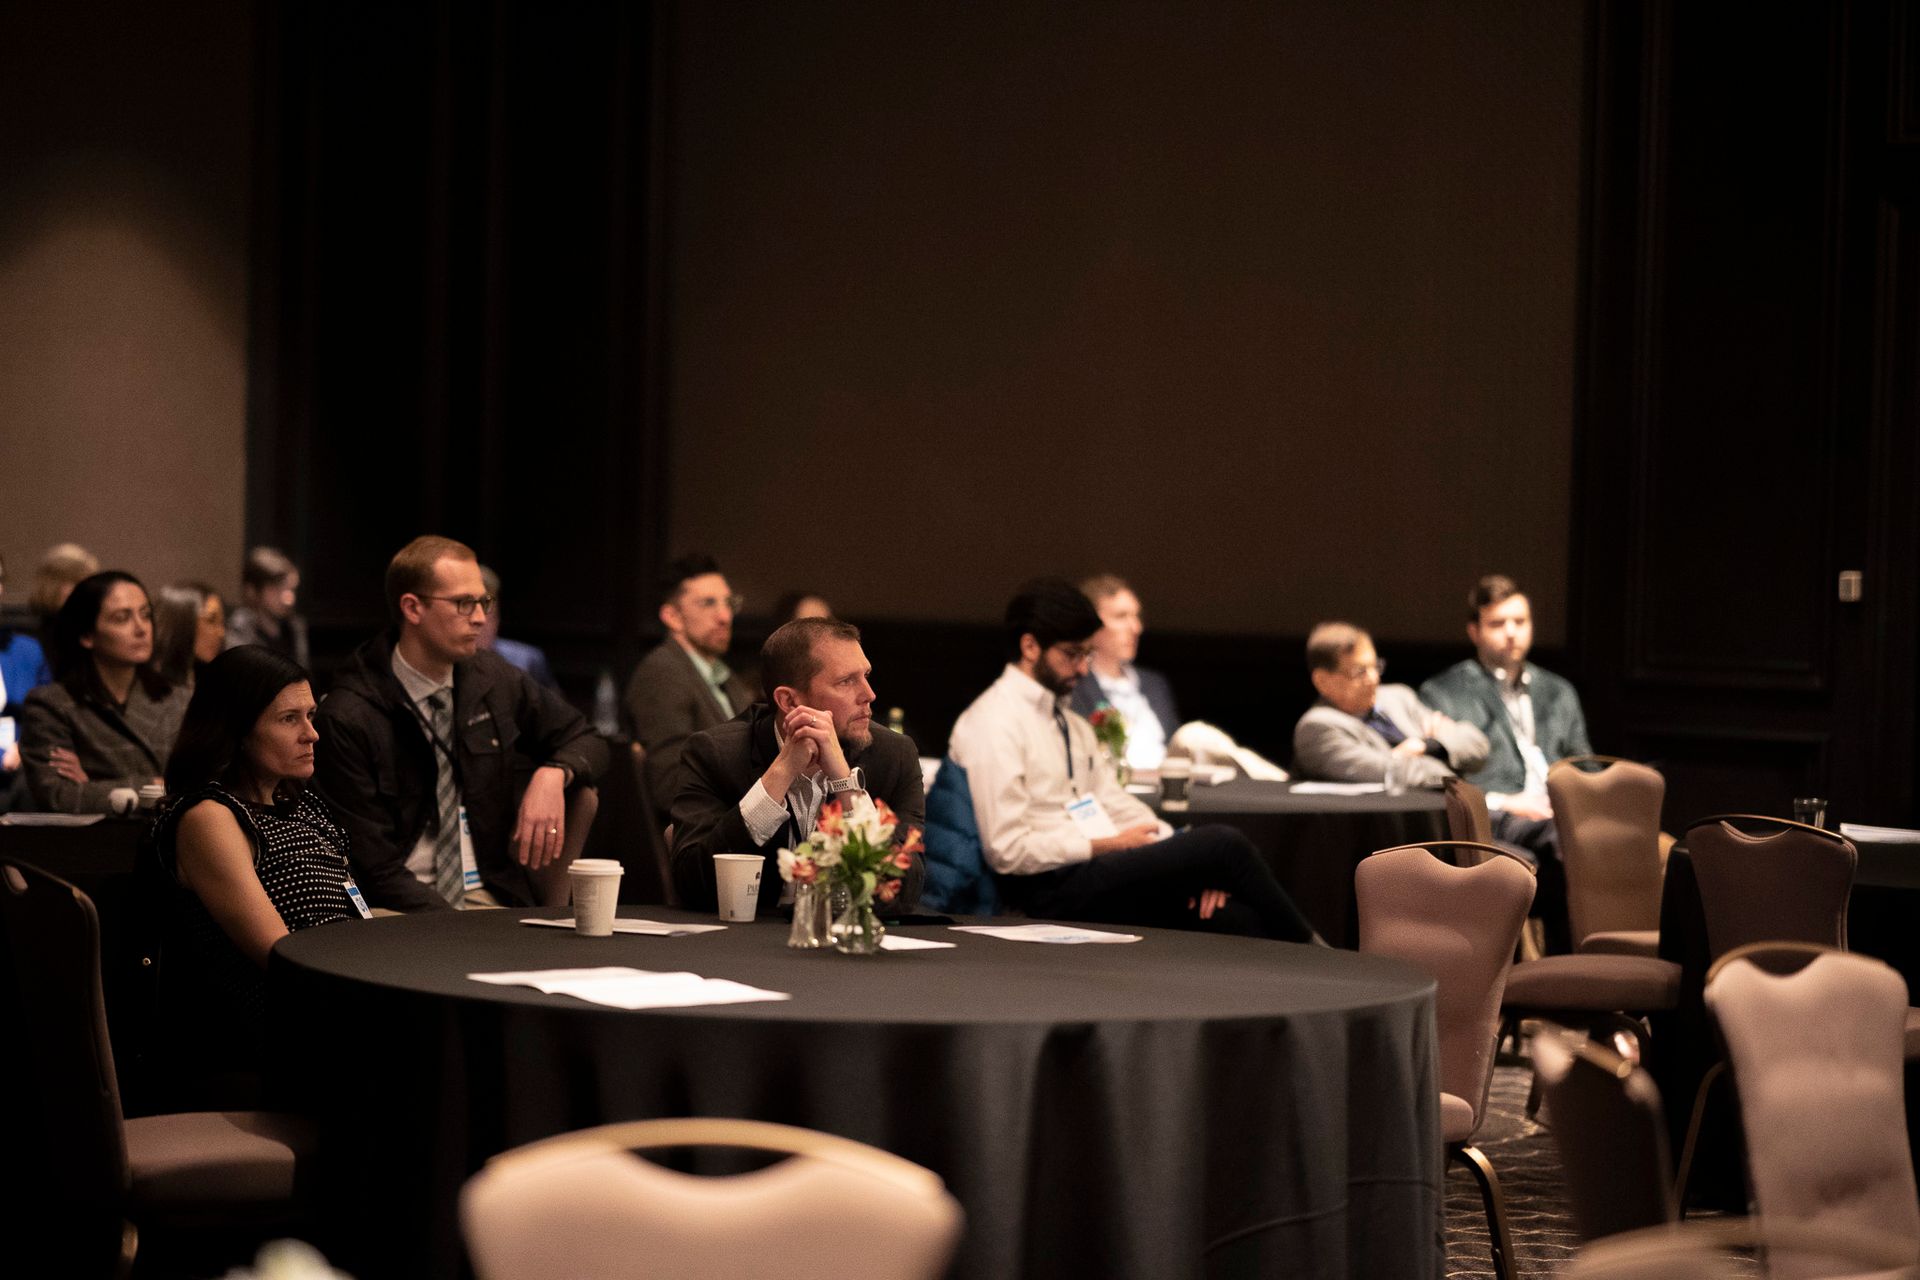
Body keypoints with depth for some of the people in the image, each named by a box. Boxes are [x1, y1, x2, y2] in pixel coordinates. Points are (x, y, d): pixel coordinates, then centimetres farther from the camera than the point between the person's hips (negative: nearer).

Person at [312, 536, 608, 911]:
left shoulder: (491, 676, 6)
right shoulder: (347, 719, -9)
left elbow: (584, 740, 18)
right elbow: (376, 870, -10)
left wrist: (553, 775, -5)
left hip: (490, 894, 6)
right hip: (402, 912, -6)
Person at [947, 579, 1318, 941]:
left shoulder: (1071, 723, 20)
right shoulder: (993, 724, -8)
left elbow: (1116, 805, 15)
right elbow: (1007, 850, -14)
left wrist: (1192, 866, -1)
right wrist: (1108, 846, -11)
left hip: (1094, 871, 8)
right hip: (1050, 890, -8)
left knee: (1235, 919, -15)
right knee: (1222, 843, -18)